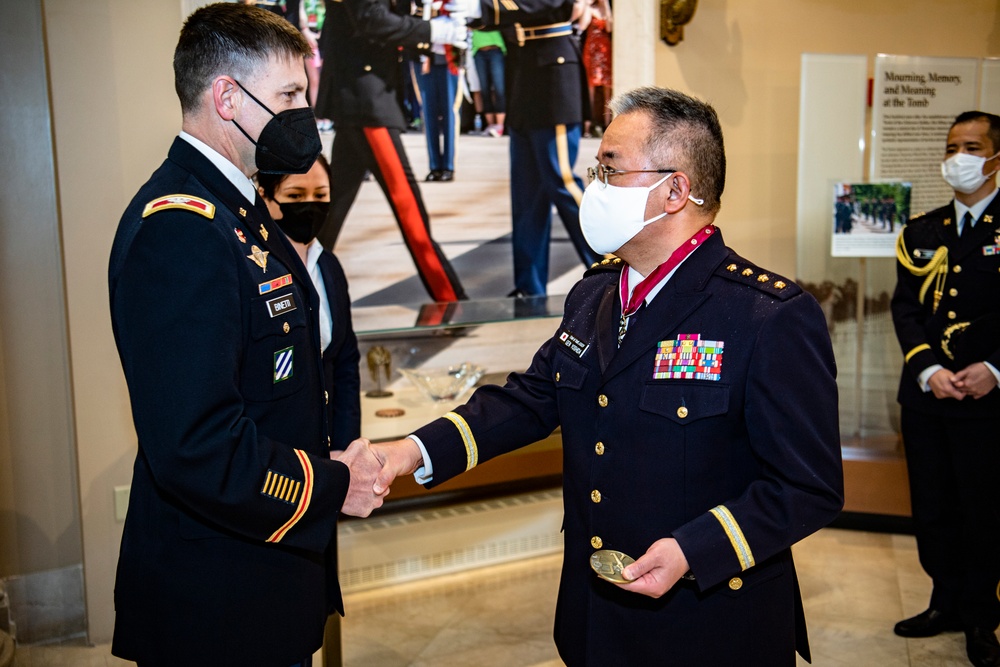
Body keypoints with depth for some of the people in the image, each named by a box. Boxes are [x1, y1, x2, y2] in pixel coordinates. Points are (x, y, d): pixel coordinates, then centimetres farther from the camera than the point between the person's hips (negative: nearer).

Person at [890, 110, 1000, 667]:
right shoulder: (921, 234, 10)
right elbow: (905, 309, 4)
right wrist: (928, 370, -10)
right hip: (925, 396, 4)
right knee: (932, 507, 12)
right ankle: (947, 603, 30)